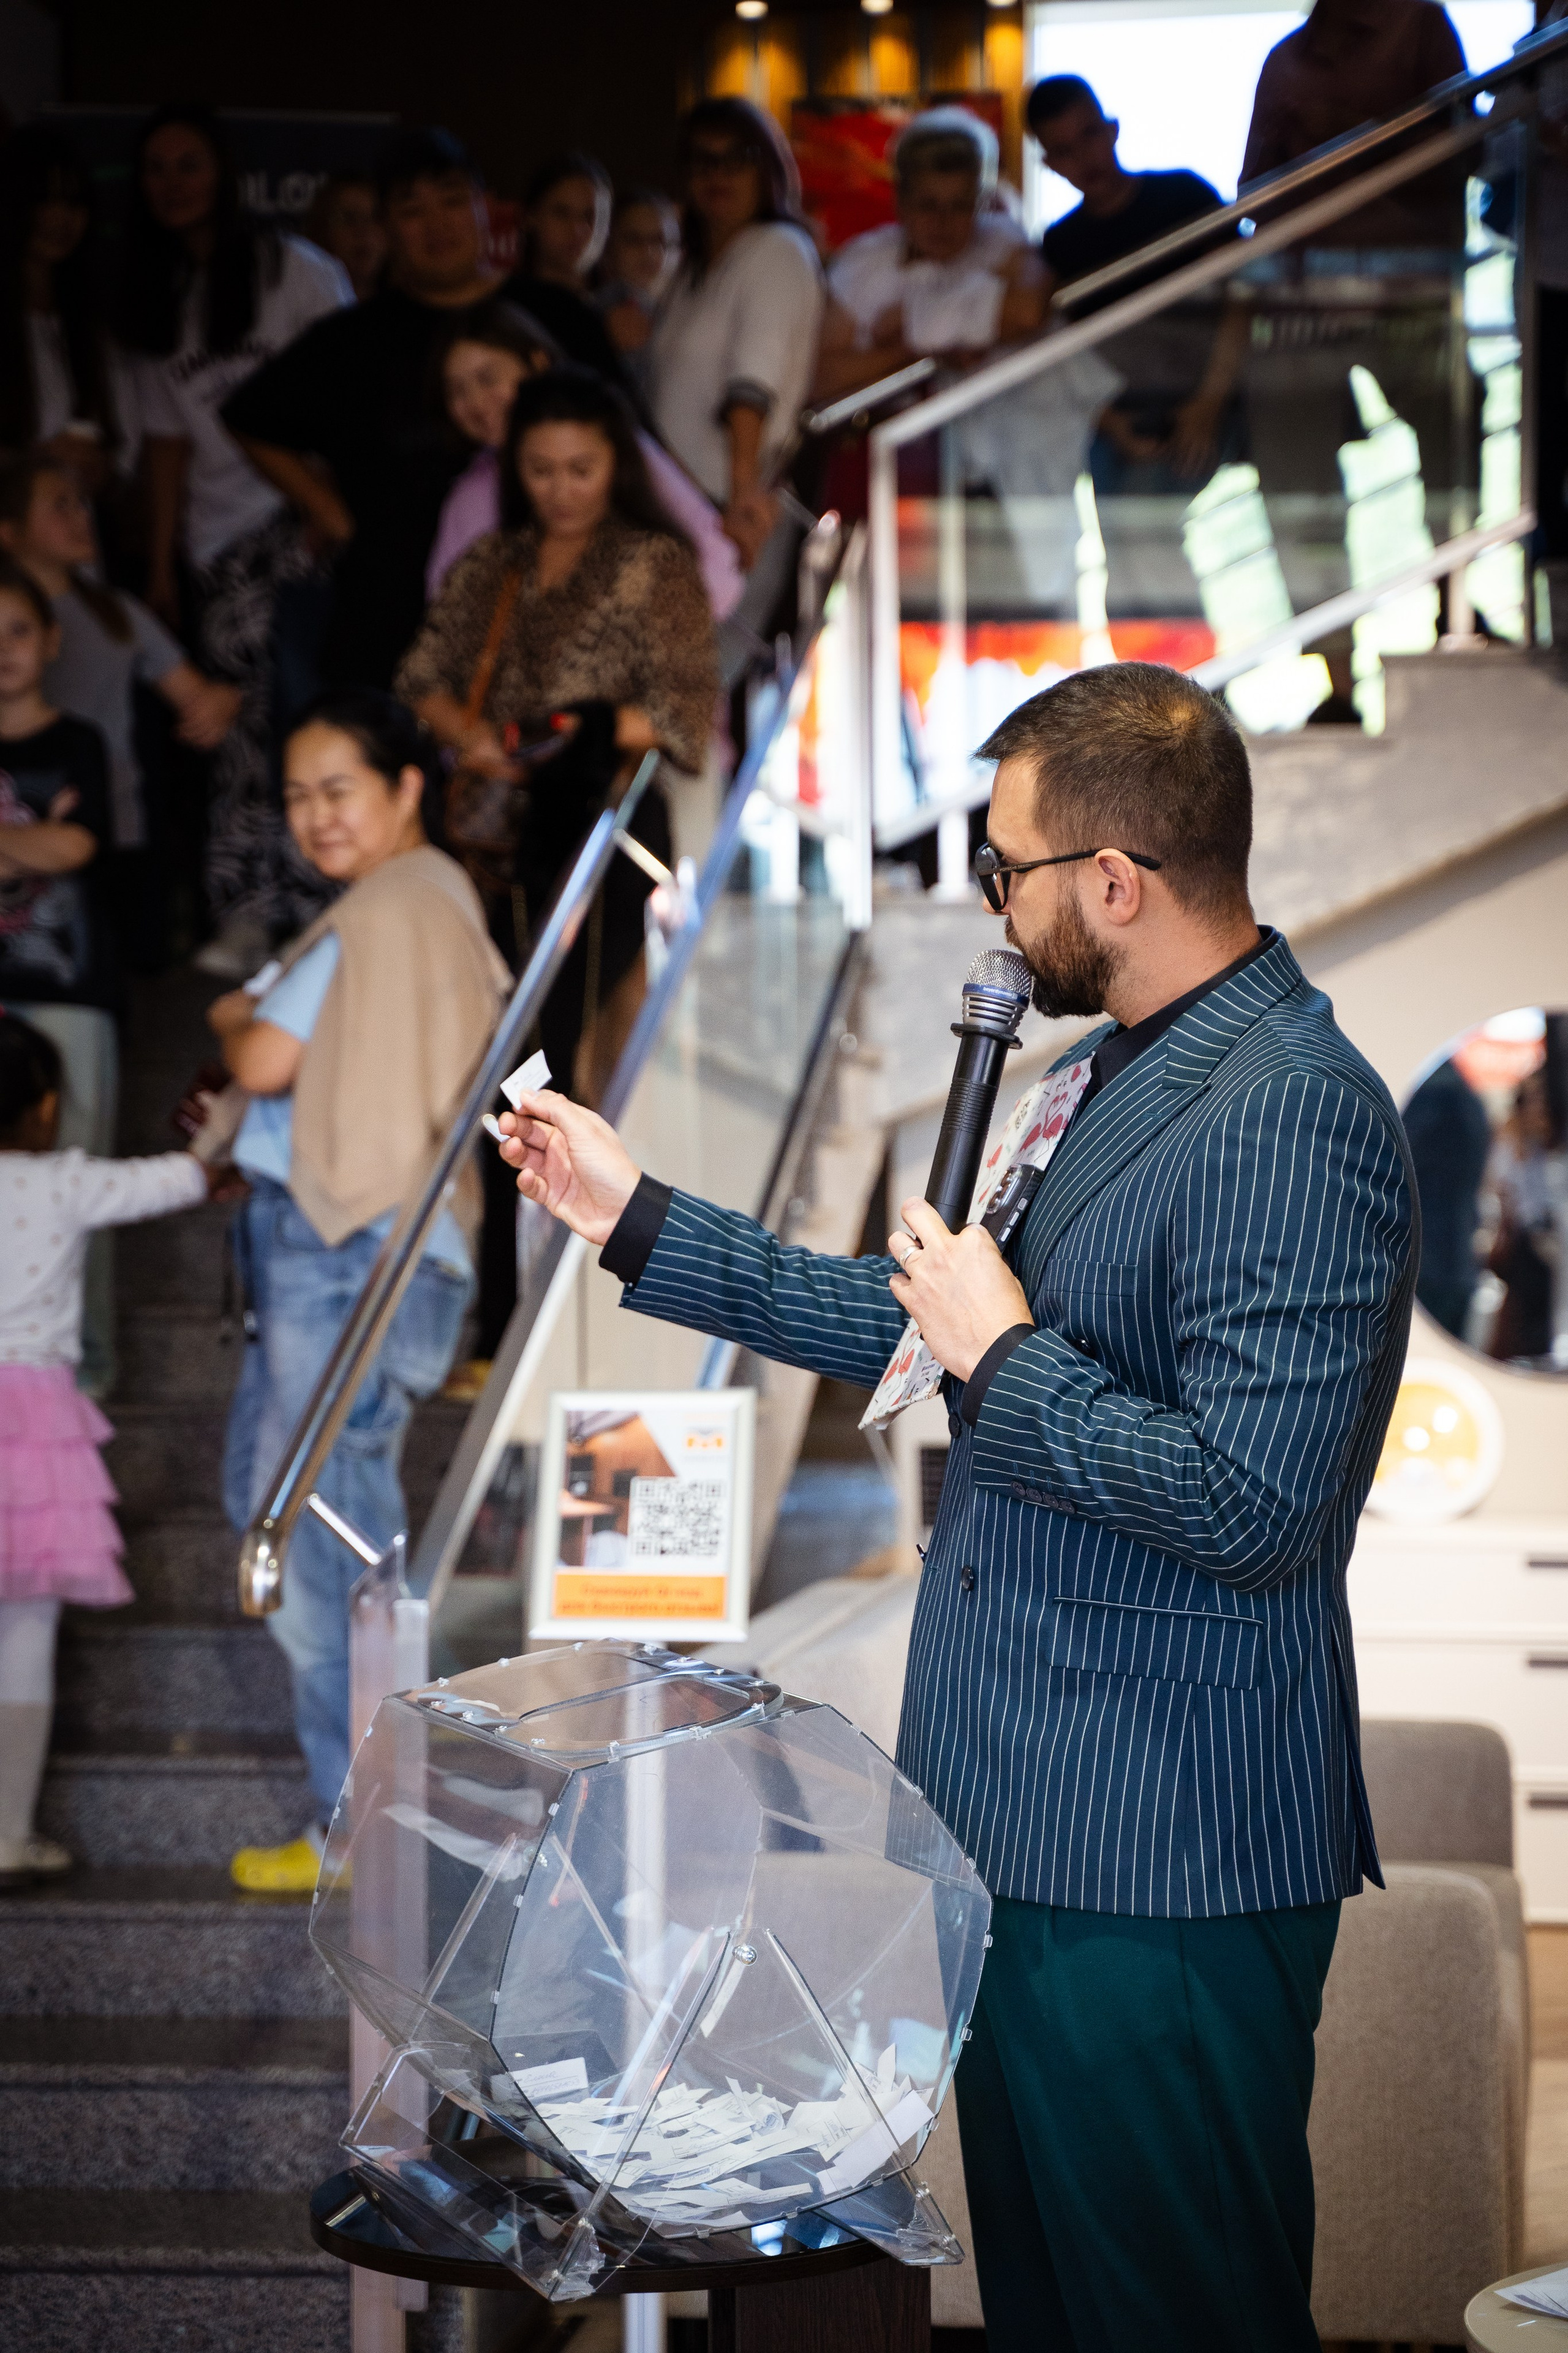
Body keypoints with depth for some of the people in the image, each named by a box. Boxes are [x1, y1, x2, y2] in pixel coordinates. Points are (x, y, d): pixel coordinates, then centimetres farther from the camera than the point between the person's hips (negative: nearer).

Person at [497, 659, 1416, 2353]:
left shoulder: (1297, 1121, -21)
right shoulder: (1112, 1071, 12)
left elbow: (1251, 1505, -28)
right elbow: (925, 1334, 20)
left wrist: (1008, 1357, -16)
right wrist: (636, 1222, 19)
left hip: (1159, 1867, -10)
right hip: (1022, 1817, 10)